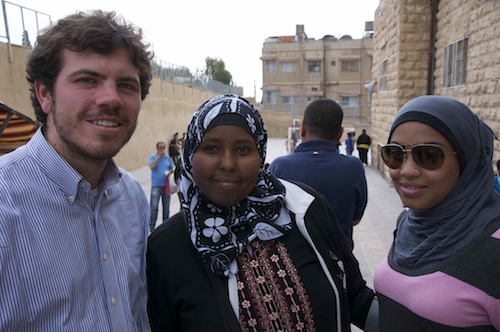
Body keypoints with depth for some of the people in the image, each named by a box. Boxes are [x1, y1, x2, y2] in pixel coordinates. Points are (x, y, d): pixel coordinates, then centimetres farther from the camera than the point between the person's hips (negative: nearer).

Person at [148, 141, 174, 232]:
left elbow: (172, 169, 17)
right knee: (154, 206, -6)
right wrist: (159, 156, -18)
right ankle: (151, 226, 3)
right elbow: (152, 166, -20)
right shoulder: (153, 157, -2)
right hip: (156, 185, -4)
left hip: (166, 185, 4)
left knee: (166, 206, 12)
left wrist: (169, 172, -6)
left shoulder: (167, 158, 8)